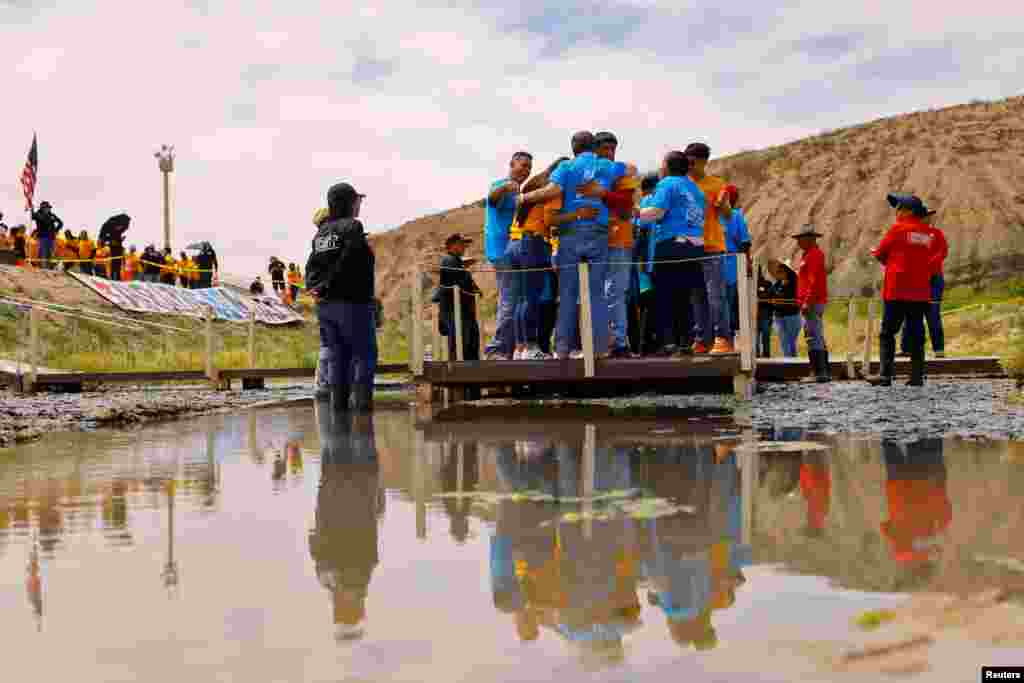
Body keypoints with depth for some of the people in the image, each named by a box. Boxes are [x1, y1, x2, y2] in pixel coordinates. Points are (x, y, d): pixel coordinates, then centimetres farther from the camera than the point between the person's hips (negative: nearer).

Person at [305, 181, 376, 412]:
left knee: (336, 358, 10)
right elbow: (345, 262, -17)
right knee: (362, 355, -3)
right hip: (352, 302, -7)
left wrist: (314, 287, -2)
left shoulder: (321, 232, 15)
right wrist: (327, 287, -12)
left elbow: (312, 265, 10)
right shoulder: (352, 226, -8)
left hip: (324, 305, 8)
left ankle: (338, 402, 10)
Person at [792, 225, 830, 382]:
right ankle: (825, 372, 19)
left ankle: (819, 372, -12)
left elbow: (814, 282, -20)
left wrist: (807, 302, -23)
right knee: (818, 339, 14)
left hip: (812, 304, -11)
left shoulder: (814, 254, -12)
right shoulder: (812, 254, 20)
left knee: (814, 338, -11)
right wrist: (804, 302, 21)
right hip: (814, 303, 11)